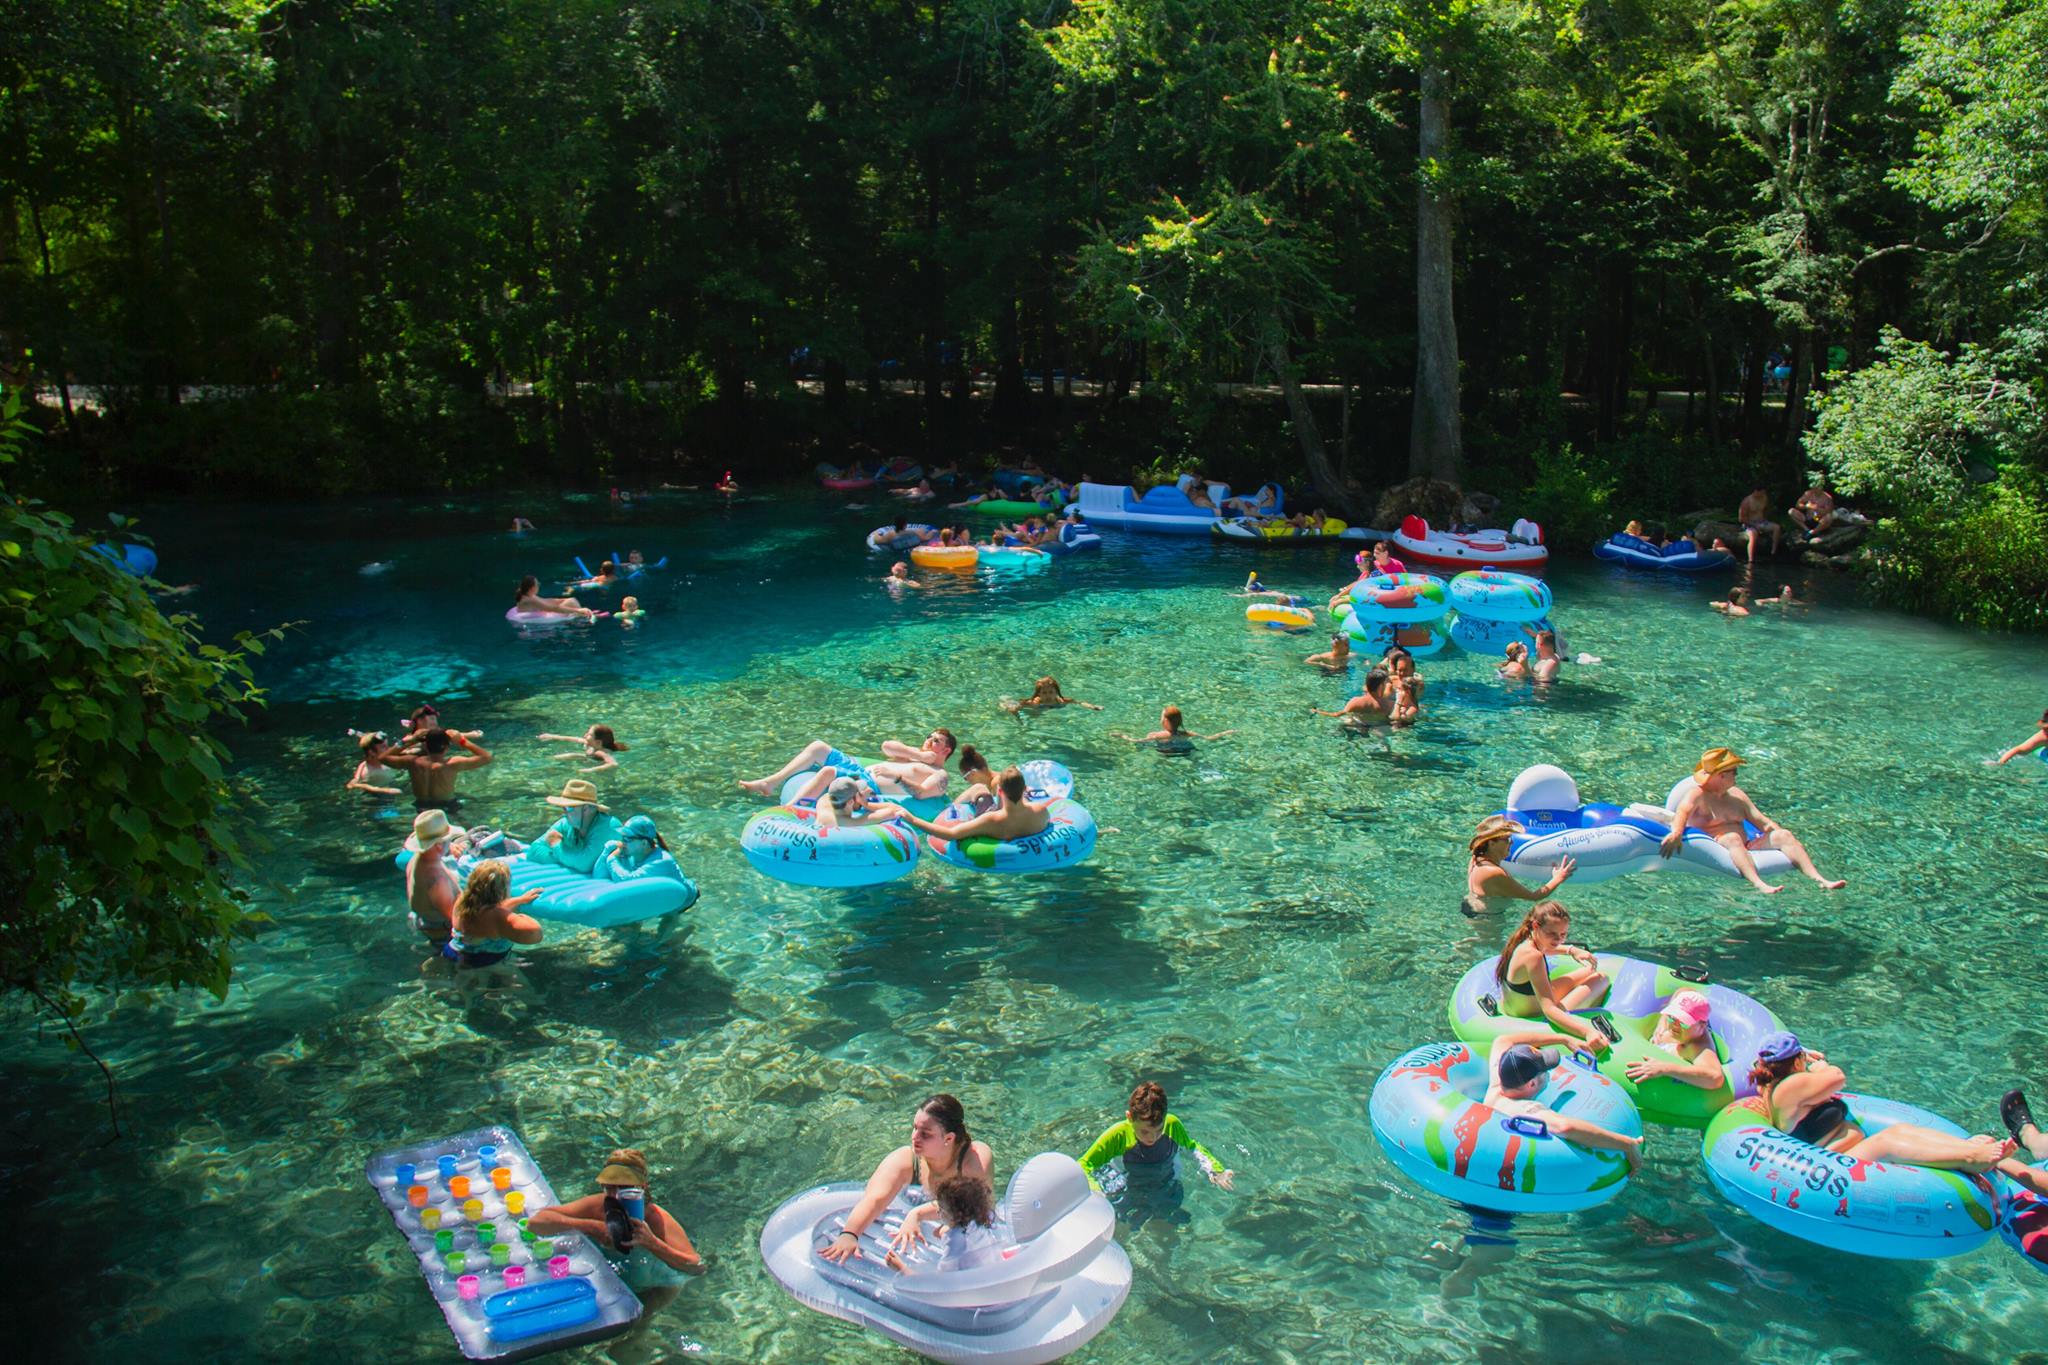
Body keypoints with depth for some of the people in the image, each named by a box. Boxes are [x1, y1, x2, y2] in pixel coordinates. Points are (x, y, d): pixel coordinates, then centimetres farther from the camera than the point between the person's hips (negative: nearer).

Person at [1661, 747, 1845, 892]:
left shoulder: (1736, 795, 21)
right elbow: (1683, 811, -23)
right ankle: (1758, 883, -60)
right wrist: (1676, 832, -45)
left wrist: (1791, 842, 7)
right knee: (1732, 838, -37)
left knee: (1784, 835, -10)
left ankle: (1819, 879, -24)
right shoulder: (1697, 794, -2)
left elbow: (1762, 822, 20)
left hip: (1745, 847, 7)